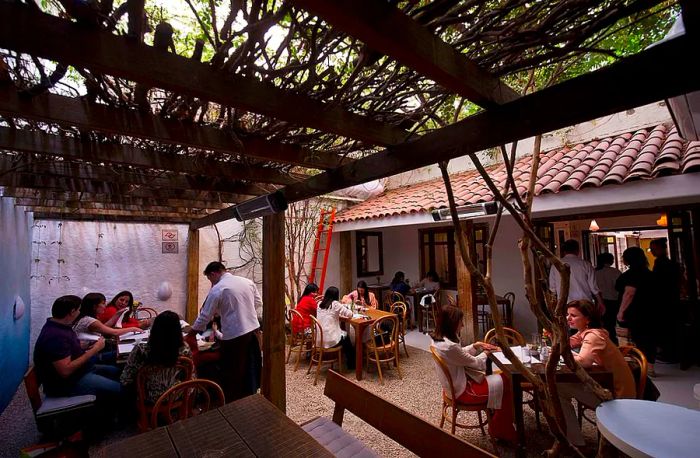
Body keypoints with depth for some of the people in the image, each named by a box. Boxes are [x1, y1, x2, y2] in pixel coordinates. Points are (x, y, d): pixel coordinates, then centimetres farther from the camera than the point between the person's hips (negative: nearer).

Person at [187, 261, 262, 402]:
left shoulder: (217, 290, -11)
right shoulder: (247, 281, 3)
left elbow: (204, 317, -5)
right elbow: (259, 302, 12)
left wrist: (189, 335, 8)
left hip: (234, 335, -6)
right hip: (253, 330, 6)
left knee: (232, 373, 13)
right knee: (250, 368, 21)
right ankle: (250, 397, 37)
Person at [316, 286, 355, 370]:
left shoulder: (320, 304, 6)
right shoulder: (335, 304, -11)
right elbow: (350, 314, -8)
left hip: (319, 340, 6)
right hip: (330, 340, -6)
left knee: (343, 334, 28)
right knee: (346, 336, 24)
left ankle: (348, 361, 39)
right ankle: (351, 364, 36)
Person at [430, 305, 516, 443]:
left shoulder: (437, 339, -4)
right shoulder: (449, 346, -33)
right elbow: (474, 362, -16)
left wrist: (476, 346, 4)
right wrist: (485, 353, 2)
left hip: (455, 384, 9)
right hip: (462, 390, -9)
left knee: (501, 377, 15)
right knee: (507, 385, 2)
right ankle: (501, 431, 23)